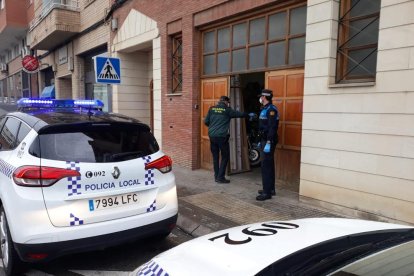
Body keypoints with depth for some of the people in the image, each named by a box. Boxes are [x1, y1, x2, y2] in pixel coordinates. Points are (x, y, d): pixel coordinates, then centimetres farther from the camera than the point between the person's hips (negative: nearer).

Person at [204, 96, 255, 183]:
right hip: (221, 136, -5)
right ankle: (220, 177, 4)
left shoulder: (212, 109, 8)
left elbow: (206, 122, 7)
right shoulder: (227, 110, -2)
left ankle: (216, 176, 19)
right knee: (225, 157, 6)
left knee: (215, 156, 13)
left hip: (212, 136, 5)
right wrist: (249, 115, 24)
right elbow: (239, 114, 8)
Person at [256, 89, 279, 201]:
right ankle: (271, 189, 24)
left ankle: (267, 192, -3)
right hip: (264, 140, 10)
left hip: (269, 141, -10)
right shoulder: (264, 109, 15)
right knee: (268, 166, 15)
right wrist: (261, 141, 22)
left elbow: (272, 128, -22)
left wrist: (268, 143, -26)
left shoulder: (271, 110, -15)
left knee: (266, 166, -8)